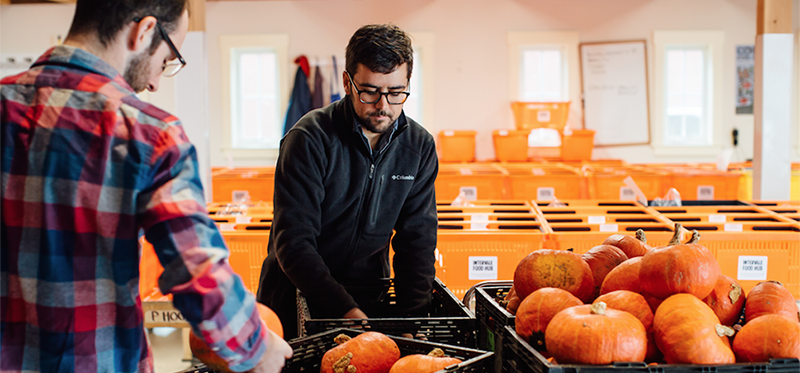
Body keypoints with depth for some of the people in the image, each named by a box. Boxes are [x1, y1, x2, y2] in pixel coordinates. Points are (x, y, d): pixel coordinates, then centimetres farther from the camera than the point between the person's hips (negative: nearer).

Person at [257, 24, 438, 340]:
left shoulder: (420, 147, -4)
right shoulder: (309, 140, -18)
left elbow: (417, 240, -2)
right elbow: (293, 242, -22)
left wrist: (412, 318, -15)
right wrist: (345, 310, -32)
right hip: (298, 293, -3)